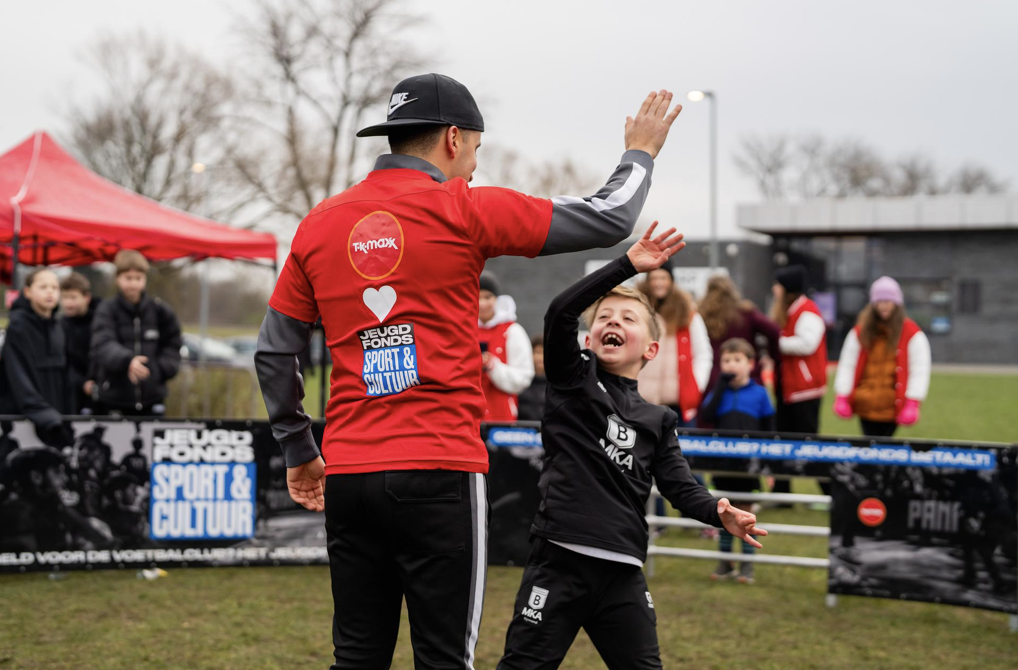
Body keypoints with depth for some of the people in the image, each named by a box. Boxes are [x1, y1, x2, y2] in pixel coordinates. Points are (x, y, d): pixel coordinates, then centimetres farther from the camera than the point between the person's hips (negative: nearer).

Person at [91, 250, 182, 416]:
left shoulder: (159, 311, 5)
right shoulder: (107, 311, -2)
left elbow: (172, 347, 13)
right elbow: (103, 346, -19)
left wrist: (158, 370, -5)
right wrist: (128, 360, -38)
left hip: (151, 400, 2)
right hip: (114, 401, -2)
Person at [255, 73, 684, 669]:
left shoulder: (319, 225, 10)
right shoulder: (462, 210, -4)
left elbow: (274, 353, 13)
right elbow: (608, 221, 1)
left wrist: (299, 452, 23)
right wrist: (641, 153, 20)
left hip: (348, 475, 5)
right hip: (439, 473, -5)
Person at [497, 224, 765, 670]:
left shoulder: (657, 420, 14)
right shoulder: (573, 379, 5)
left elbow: (681, 488, 8)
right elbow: (559, 313, -12)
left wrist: (719, 513, -14)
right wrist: (628, 266, -17)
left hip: (621, 572, 4)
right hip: (560, 561, -4)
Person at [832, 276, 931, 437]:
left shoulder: (911, 333, -2)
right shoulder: (861, 331, 7)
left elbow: (919, 369, -5)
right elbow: (847, 365, 7)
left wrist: (912, 404, -11)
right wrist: (841, 398, 1)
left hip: (893, 406, -2)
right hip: (866, 404, 2)